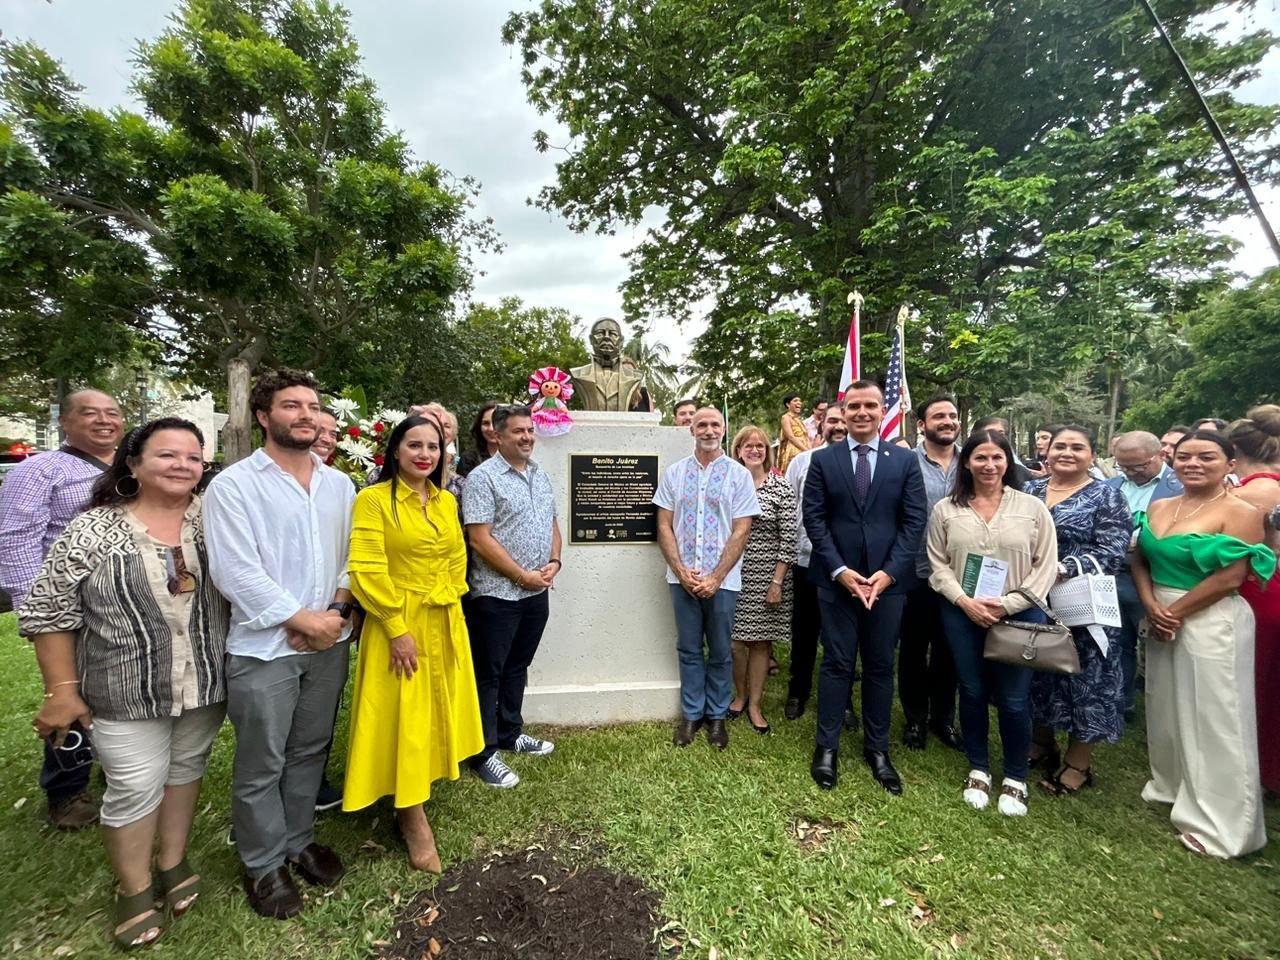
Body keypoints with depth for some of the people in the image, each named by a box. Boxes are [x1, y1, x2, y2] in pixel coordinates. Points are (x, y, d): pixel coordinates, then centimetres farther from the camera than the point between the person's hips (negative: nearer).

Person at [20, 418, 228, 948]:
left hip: (206, 685, 3)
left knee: (186, 768, 18)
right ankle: (133, 888, 32)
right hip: (127, 696, -2)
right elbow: (47, 611, -6)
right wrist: (62, 690, -7)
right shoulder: (94, 529, -11)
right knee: (135, 788, 9)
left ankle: (173, 862, 39)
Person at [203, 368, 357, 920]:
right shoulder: (233, 485, -9)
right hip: (263, 648, -4)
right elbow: (235, 572, -15)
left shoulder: (339, 485, 6)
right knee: (261, 765, 11)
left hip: (328, 644, 4)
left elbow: (352, 557, 7)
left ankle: (297, 841, 38)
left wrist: (338, 611, -8)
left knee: (309, 752, 18)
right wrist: (304, 619, -15)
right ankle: (263, 864, 31)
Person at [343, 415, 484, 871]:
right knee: (404, 720, 5)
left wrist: (450, 601, 7)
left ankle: (415, 797, 37)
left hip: (446, 625, 6)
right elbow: (367, 572, -17)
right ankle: (415, 823, 21)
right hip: (399, 625, -6)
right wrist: (398, 629, -17)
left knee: (435, 715, 17)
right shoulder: (373, 499, -12)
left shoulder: (447, 501, 7)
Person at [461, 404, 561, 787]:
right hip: (497, 594, -7)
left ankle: (510, 734, 35)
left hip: (537, 593, 7)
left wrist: (554, 562, -1)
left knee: (517, 667, 19)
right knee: (489, 673, 6)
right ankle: (483, 753, 19)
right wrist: (523, 575, -15)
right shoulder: (483, 477, -13)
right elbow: (480, 540, -18)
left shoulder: (541, 476, 11)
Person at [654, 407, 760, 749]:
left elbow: (741, 532, -6)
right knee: (689, 650, 12)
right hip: (683, 577, 2)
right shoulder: (674, 473, 3)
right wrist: (681, 571, -8)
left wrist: (715, 577, -11)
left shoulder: (739, 475, -3)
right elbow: (664, 526, 2)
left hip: (722, 579, -1)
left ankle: (717, 716, 28)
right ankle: (691, 713, 28)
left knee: (720, 652, 11)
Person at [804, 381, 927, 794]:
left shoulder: (905, 461, 3)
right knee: (836, 663, 7)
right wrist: (839, 570, -12)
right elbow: (813, 519, -3)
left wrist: (889, 572, -11)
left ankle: (877, 748, 27)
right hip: (837, 579, -1)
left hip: (887, 580, 1)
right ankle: (826, 747, 20)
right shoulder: (823, 460, 1)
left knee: (881, 665, 12)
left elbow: (915, 521, -1)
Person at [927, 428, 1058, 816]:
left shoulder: (1033, 507, 0)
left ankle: (1015, 778, 27)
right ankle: (978, 770, 30)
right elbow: (938, 565, 1)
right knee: (972, 693, 12)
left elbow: (1045, 567, -2)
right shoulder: (946, 509, 1)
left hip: (1018, 615, -1)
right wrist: (965, 601, -13)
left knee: (1014, 700, 5)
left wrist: (1007, 605, -12)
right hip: (963, 615, 1)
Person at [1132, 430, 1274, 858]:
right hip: (1162, 621, 6)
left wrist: (1175, 611, -11)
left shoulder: (1240, 512, -11)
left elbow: (1230, 578, -15)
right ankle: (1171, 785, 38)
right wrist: (1152, 606, -7)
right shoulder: (1158, 507, 6)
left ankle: (1218, 822, 19)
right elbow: (1140, 560, 7)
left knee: (1213, 719, 4)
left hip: (1212, 623, -6)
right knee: (1167, 708, 17)